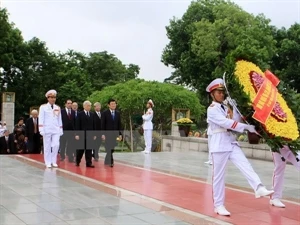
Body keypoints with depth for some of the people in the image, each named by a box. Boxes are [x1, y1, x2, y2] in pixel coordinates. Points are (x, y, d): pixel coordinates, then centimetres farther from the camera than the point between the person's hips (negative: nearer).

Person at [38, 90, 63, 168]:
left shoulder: (58, 108, 13)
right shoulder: (43, 107, 1)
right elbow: (41, 119, -3)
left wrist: (61, 130, 11)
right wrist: (41, 130, -11)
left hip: (56, 130, 3)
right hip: (47, 129, -3)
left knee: (56, 145, -7)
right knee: (47, 146, 1)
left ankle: (54, 161, 8)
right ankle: (48, 162, 9)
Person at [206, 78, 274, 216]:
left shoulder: (225, 108, 15)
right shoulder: (212, 109, -8)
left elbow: (235, 122, 5)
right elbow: (227, 123, -19)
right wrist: (247, 127, -22)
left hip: (231, 142, 7)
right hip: (219, 144, -7)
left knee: (246, 166, -13)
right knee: (219, 175, -2)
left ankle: (259, 189, -26)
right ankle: (219, 205, 6)